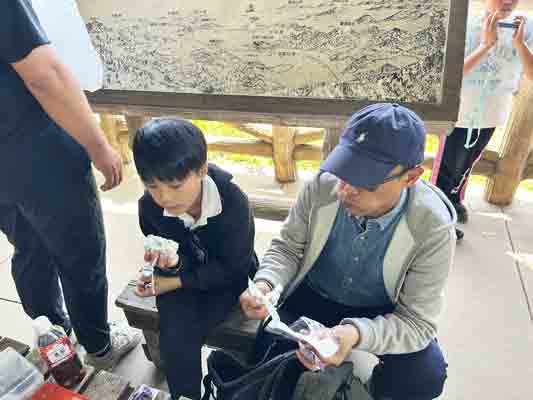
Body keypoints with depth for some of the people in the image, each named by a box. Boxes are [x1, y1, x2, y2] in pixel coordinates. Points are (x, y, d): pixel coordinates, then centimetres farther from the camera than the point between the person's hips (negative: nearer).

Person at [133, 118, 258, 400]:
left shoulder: (233, 201, -29)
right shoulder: (149, 206, -18)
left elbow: (233, 268, -20)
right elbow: (175, 262, -6)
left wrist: (175, 282, -22)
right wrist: (170, 262, -32)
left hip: (226, 279, -3)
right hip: (183, 272, 3)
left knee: (181, 336, -20)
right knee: (175, 337, -19)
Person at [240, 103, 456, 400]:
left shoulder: (433, 230, -28)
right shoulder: (322, 186, -23)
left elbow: (416, 321, -24)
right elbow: (288, 247, -8)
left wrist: (356, 334, -45)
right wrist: (266, 284, -30)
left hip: (382, 314, -1)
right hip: (312, 297, 2)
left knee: (426, 375, -24)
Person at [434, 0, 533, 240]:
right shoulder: (466, 26, -16)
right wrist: (486, 43, -28)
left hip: (492, 115, 5)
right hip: (459, 113, -4)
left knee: (467, 164, 23)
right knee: (448, 167, 6)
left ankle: (454, 199, 45)